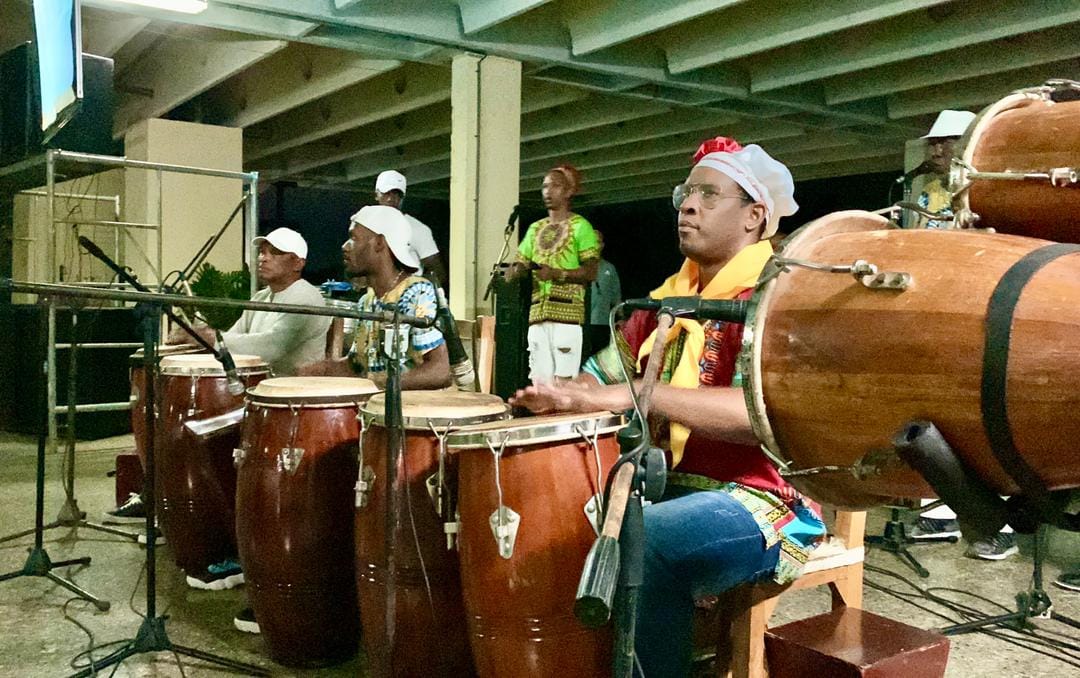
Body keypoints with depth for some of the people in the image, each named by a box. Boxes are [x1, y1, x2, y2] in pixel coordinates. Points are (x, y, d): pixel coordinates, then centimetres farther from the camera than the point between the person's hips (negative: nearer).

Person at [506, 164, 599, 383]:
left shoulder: (580, 226, 3)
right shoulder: (535, 228, 20)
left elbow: (591, 272, -5)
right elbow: (519, 264, 17)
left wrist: (557, 274, -17)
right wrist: (510, 273, -6)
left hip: (567, 313, -6)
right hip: (537, 314, 6)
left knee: (563, 380, -10)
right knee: (539, 380, 3)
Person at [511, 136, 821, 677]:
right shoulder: (670, 296, 13)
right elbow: (605, 372, 16)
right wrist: (558, 395, -7)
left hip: (763, 500, -8)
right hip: (672, 487, 8)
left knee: (637, 544, -32)